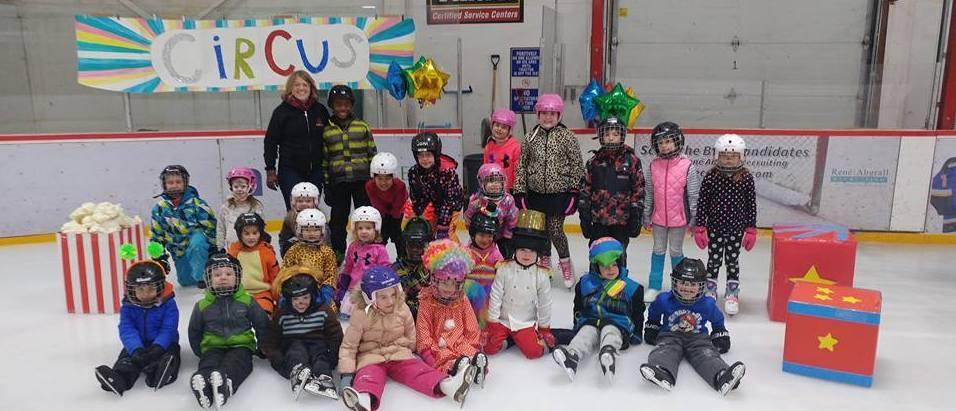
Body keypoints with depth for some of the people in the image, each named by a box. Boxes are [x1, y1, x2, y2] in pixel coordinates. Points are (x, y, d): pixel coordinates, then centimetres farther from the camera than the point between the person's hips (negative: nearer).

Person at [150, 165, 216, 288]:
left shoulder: (195, 203, -15)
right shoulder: (160, 207, -4)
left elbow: (210, 225, -12)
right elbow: (156, 233, 5)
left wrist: (214, 249, -14)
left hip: (197, 241, -5)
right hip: (179, 250, 5)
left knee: (197, 242, -40)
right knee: (185, 281, 7)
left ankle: (203, 276, -24)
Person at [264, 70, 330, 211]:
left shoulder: (320, 110, 5)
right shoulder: (282, 111, -3)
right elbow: (270, 141, -1)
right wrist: (270, 170, -4)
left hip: (315, 171, 3)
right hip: (290, 171, -3)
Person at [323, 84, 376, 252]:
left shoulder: (363, 126, 5)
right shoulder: (326, 130, 5)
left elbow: (372, 153, 6)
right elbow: (323, 160, 5)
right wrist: (326, 185, 2)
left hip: (362, 179, 0)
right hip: (338, 181, 0)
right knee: (338, 218, 8)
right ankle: (338, 252, 20)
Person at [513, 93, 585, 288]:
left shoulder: (567, 136, -5)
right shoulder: (531, 136, 3)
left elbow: (577, 165, -4)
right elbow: (521, 165, 5)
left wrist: (575, 191, -7)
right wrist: (519, 191, 1)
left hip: (559, 193, -3)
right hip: (535, 193, 3)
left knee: (555, 230, -7)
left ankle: (565, 262, 19)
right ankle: (545, 262, 33)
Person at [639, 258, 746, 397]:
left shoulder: (708, 305, 1)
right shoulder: (663, 300, -2)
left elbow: (717, 321, 21)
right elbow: (653, 315, 18)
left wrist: (721, 337, 20)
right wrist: (651, 330, 21)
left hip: (698, 338, 1)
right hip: (670, 336, -1)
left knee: (707, 355, -30)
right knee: (665, 351, -34)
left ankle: (722, 377, -60)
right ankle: (663, 374, -66)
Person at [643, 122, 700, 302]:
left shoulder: (687, 166, -11)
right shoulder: (653, 166, -2)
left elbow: (693, 195, -8)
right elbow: (648, 194, 5)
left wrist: (694, 219, -6)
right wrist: (646, 216, 7)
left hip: (679, 218, -3)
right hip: (658, 218, 3)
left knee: (676, 251, 11)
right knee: (658, 251, 13)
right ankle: (654, 286, 23)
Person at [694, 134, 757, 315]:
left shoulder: (746, 178, -7)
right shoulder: (711, 177, -10)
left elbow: (751, 205, -2)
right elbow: (702, 203, -6)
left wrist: (751, 230, -1)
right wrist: (699, 228, -6)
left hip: (736, 228, 0)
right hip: (715, 227, 0)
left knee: (732, 261, 12)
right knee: (713, 260, 11)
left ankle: (732, 294, 27)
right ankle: (709, 292, 28)